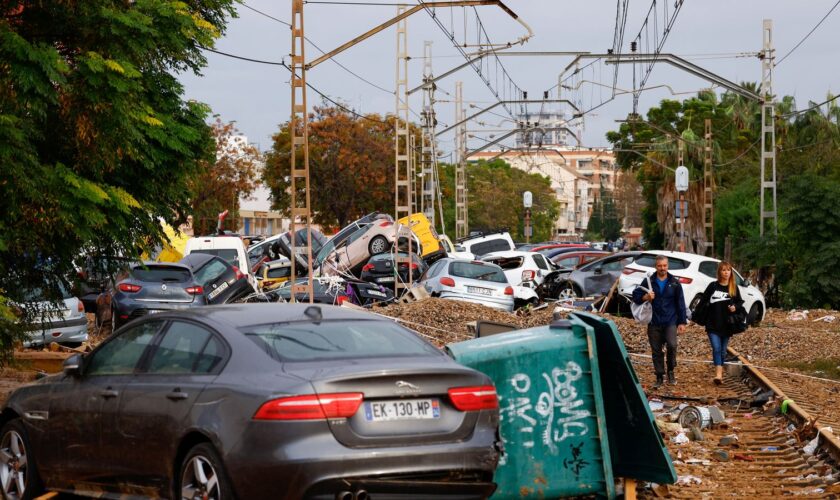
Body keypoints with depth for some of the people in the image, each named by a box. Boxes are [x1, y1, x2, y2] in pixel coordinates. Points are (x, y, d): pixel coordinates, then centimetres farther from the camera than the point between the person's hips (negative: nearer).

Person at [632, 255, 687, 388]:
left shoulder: (674, 283, 5)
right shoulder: (649, 281, 5)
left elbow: (680, 303, 7)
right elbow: (635, 296, 7)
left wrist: (682, 322, 3)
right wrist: (645, 297, -14)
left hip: (670, 321, -1)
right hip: (654, 322, 1)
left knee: (672, 345, -21)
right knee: (656, 351, 5)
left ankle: (671, 371, -1)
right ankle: (659, 377, 15)